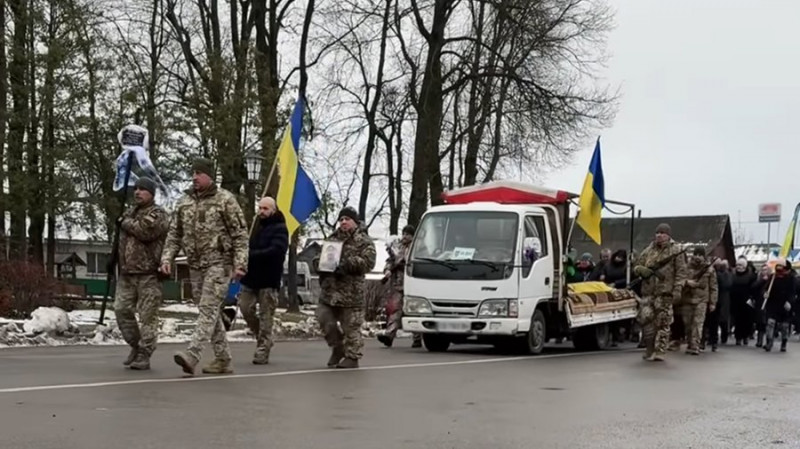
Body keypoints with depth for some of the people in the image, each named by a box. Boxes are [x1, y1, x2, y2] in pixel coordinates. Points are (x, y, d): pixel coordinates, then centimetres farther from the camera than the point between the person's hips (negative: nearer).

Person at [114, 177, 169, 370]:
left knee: (148, 315, -5)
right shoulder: (130, 213, 21)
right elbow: (122, 238, 29)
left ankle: (144, 355, -2)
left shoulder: (157, 214, -3)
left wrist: (126, 223, -5)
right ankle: (136, 346, 19)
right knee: (121, 309, 3)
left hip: (148, 274, -7)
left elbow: (146, 231, -22)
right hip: (127, 273, 7)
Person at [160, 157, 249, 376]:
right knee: (210, 312, 9)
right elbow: (174, 234, 14)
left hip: (218, 263, -6)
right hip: (195, 265, 6)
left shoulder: (225, 199, -4)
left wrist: (240, 263, -14)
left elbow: (240, 234, -6)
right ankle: (223, 359, 16)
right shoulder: (184, 202, 11)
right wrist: (167, 258, 0)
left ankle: (192, 355, -25)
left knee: (208, 309, -14)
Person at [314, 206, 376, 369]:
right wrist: (319, 262, 2)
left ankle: (352, 357, 8)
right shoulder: (333, 238, 18)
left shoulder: (364, 241, -1)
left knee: (351, 326, -2)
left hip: (351, 293, -6)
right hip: (329, 291, 6)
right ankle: (338, 349, 25)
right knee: (325, 320, 6)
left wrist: (347, 264, -21)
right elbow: (320, 256, 26)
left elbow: (368, 262, -14)